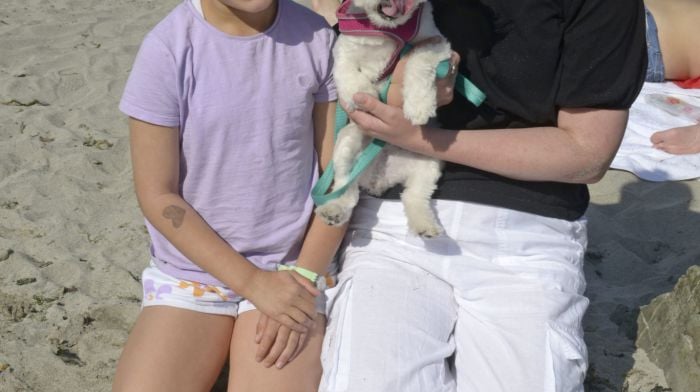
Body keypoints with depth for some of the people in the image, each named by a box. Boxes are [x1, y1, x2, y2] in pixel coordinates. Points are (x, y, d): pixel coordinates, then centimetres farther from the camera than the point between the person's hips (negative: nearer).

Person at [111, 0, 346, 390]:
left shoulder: (318, 38, -6)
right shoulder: (168, 48, -12)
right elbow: (157, 196, -9)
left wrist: (305, 276, -9)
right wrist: (253, 282, -12)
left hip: (290, 272, 0)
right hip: (191, 273, 0)